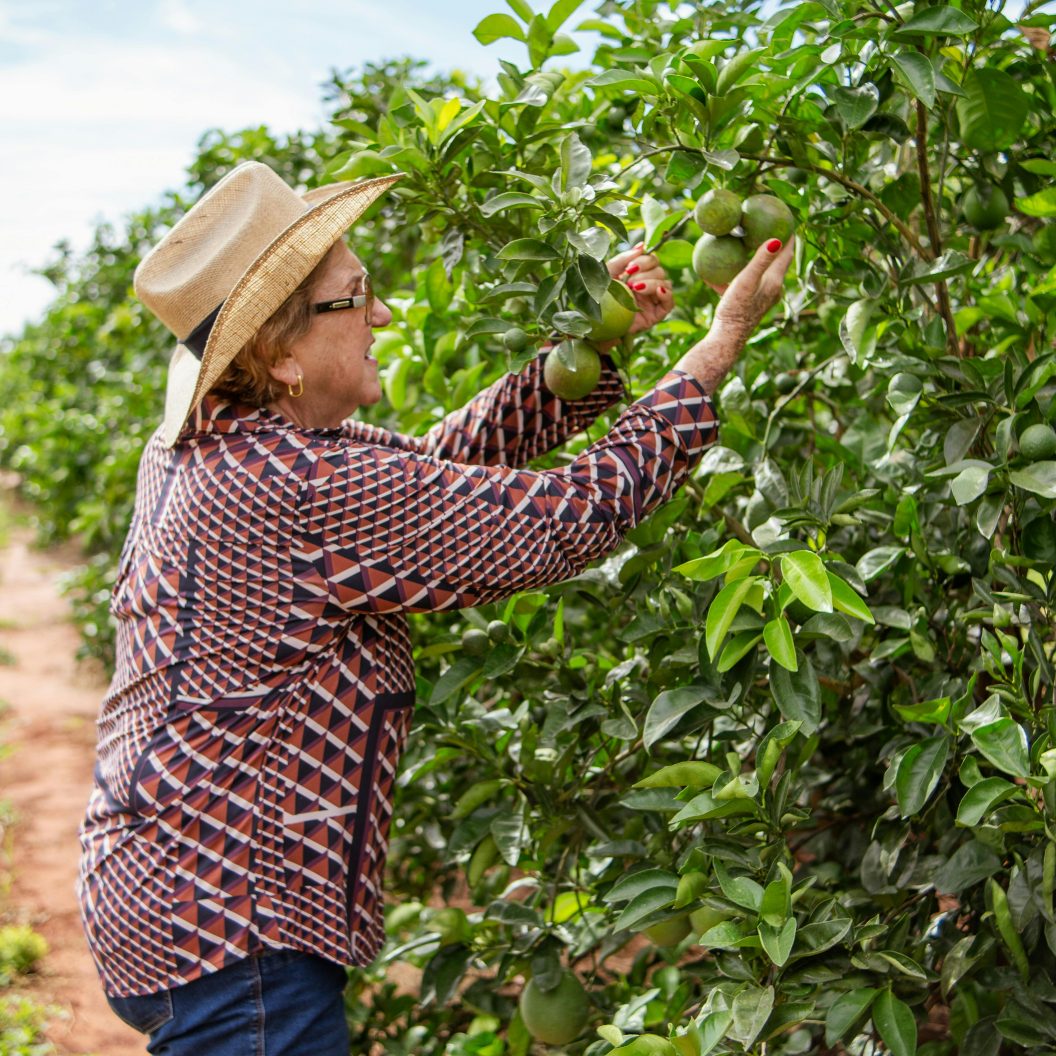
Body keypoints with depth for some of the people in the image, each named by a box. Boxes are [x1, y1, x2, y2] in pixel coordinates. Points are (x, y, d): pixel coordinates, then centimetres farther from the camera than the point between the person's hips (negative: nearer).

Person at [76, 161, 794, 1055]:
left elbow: (438, 462, 7)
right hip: (228, 937, -10)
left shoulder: (202, 449, 4)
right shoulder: (302, 493, -25)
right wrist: (719, 349, -11)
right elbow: (566, 520, -20)